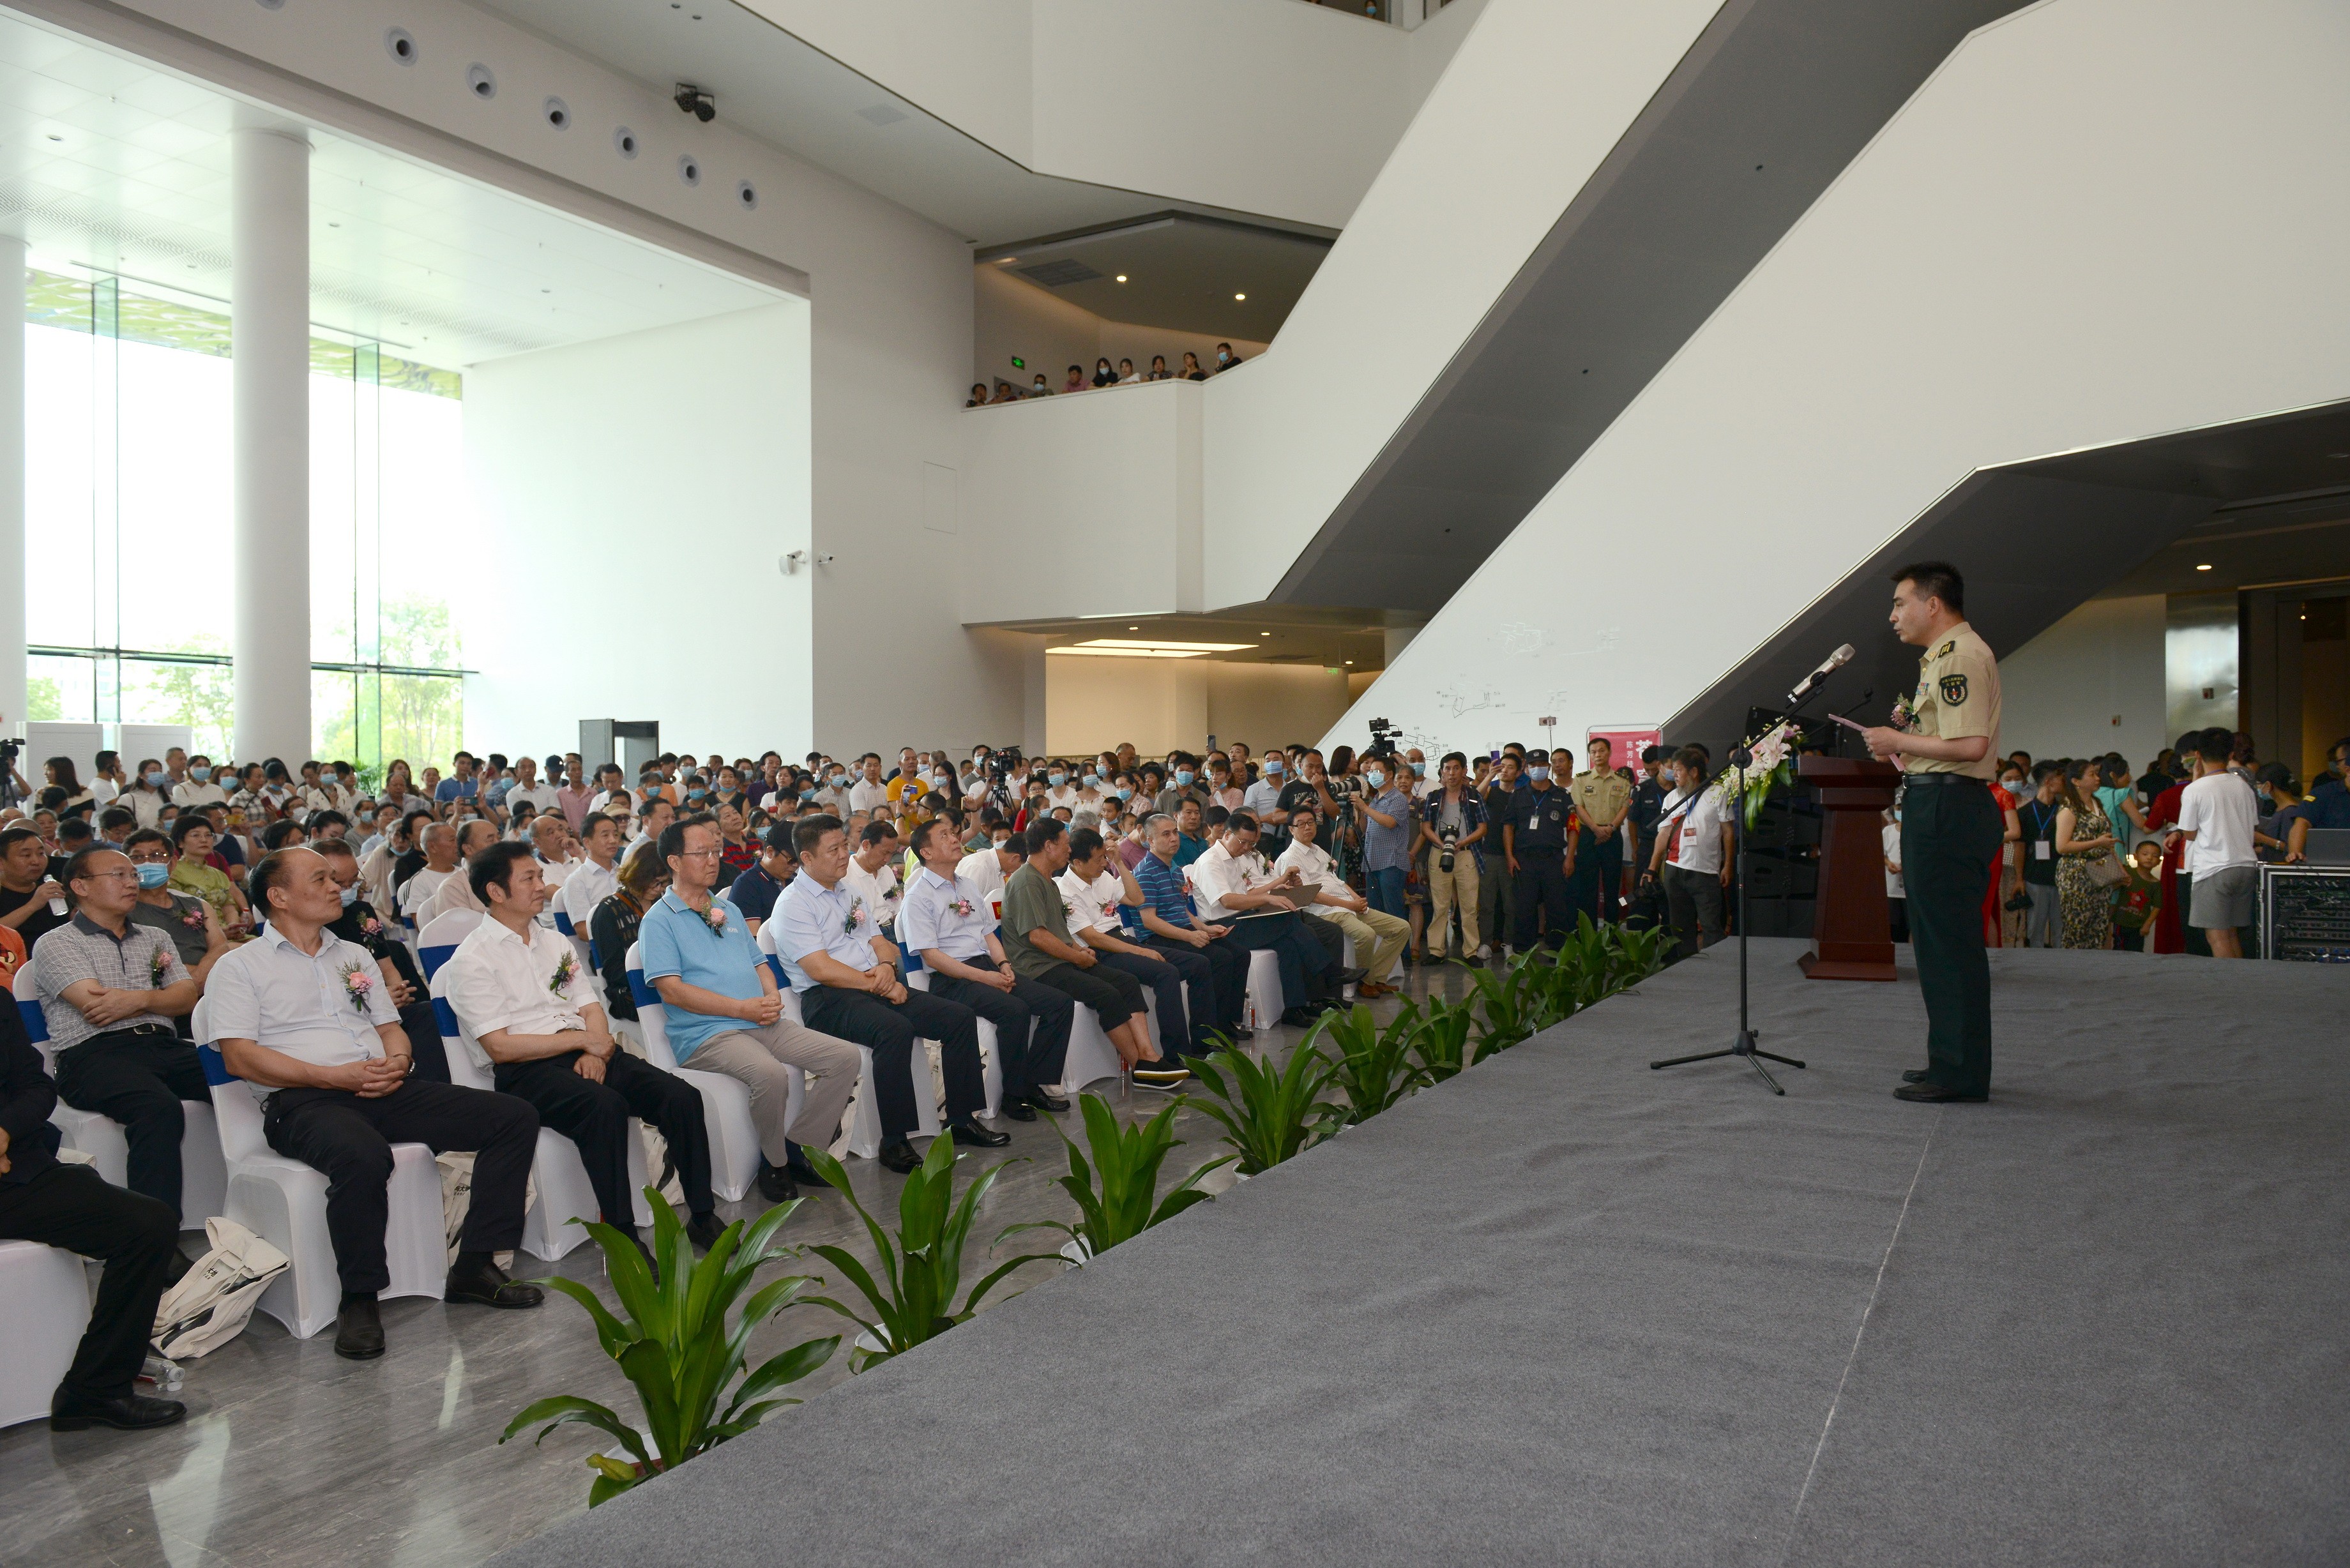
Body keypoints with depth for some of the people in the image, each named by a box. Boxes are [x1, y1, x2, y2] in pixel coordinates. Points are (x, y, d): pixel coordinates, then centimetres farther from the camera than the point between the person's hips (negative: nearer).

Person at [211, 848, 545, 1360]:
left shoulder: (355, 956, 25)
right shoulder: (240, 967, 7)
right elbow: (240, 1056, -5)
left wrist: (397, 1062, -2)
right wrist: (337, 1076, -16)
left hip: (385, 1090, 6)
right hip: (304, 1102, -6)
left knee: (514, 1117, -12)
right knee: (363, 1155, -42)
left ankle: (474, 1268, -7)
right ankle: (358, 1299, -20)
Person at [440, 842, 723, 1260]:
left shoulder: (555, 942, 21)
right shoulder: (471, 959, -1)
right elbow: (500, 1047, -9)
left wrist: (595, 1052, -6)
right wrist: (582, 1039, -10)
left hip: (584, 1054, 6)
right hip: (525, 1071, -6)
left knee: (682, 1096, -17)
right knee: (605, 1106, -37)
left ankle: (703, 1217, -10)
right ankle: (622, 1238, -30)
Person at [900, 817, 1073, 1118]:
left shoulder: (968, 888, 20)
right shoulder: (918, 897, -5)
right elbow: (931, 955, -12)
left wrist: (1003, 965, 0)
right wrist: (983, 977, -18)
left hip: (987, 967, 8)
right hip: (951, 979, -8)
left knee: (1061, 1003, -9)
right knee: (1015, 1010, -33)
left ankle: (1034, 1084, -4)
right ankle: (1014, 1096, -16)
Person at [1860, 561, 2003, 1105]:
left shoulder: (1960, 655, -14)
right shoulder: (1947, 655, 21)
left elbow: (1971, 745, -24)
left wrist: (1898, 741, -13)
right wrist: (1904, 747, 15)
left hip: (1946, 809, -11)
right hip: (1936, 807, 11)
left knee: (1949, 943, -7)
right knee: (1941, 941, 15)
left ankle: (1960, 1073, -1)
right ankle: (1951, 1061, 23)